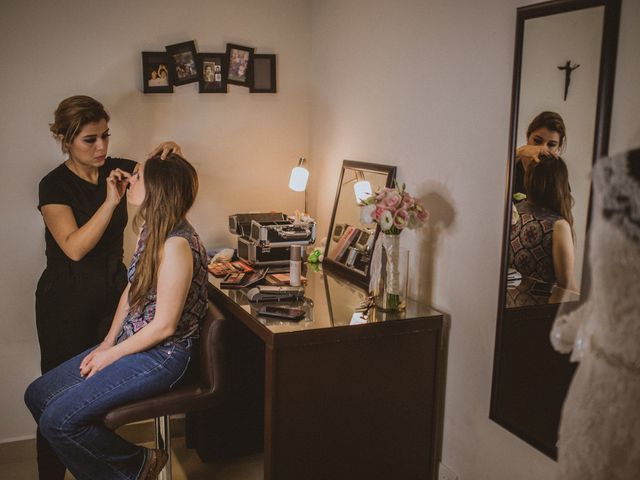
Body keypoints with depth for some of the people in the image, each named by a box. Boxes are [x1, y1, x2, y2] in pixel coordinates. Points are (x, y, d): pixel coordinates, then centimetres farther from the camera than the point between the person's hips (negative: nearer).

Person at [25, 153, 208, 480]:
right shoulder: (152, 230, 5)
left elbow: (165, 325, -22)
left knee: (58, 419, -17)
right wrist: (108, 343, 4)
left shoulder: (176, 244, -25)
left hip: (162, 355, -10)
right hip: (129, 343, 10)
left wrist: (112, 354, -11)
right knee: (37, 395, 8)